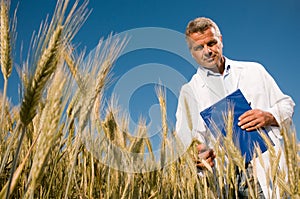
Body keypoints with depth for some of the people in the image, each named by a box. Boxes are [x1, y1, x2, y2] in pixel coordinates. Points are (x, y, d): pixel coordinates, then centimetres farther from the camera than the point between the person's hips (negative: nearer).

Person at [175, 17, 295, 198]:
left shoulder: (254, 71, 16)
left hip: (269, 167, 1)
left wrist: (270, 117, -6)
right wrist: (199, 156, -19)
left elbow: (287, 105, 17)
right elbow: (186, 140, 4)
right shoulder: (189, 92, 11)